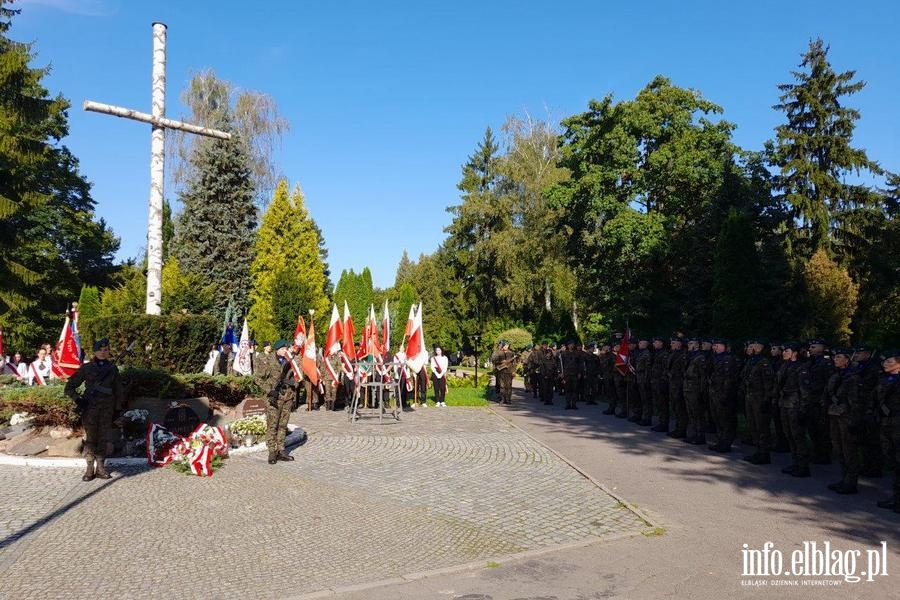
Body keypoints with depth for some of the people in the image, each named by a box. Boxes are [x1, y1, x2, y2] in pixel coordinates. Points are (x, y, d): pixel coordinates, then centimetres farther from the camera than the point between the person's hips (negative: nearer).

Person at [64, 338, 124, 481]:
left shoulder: (113, 368, 9)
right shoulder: (86, 368, 2)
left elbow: (118, 389, 14)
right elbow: (70, 386, 6)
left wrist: (117, 408, 10)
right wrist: (78, 399, -6)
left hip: (107, 407, 2)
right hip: (90, 406, -2)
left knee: (102, 437, 5)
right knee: (90, 437, -2)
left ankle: (100, 468, 11)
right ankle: (90, 468, 3)